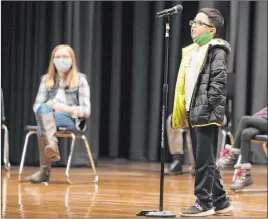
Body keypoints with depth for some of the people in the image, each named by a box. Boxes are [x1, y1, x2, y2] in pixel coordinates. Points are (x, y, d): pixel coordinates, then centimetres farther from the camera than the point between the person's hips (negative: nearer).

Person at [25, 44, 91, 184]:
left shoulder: (80, 80, 7)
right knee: (43, 109, -35)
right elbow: (36, 105, 11)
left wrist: (65, 108, -16)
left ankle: (45, 170, -50)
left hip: (71, 119, -3)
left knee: (42, 122, -36)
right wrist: (48, 106, -13)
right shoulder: (46, 79, 17)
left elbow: (86, 111, 0)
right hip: (48, 115, 3)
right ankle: (52, 147, -55)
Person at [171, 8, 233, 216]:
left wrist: (207, 109, -19)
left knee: (204, 161, -6)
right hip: (193, 114, 9)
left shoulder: (216, 50, -6)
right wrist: (182, 112, 15)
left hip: (207, 115, -9)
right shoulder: (191, 51, 19)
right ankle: (220, 201, 19)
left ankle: (204, 203, 0)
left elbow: (219, 82, -15)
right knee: (204, 161, 12)